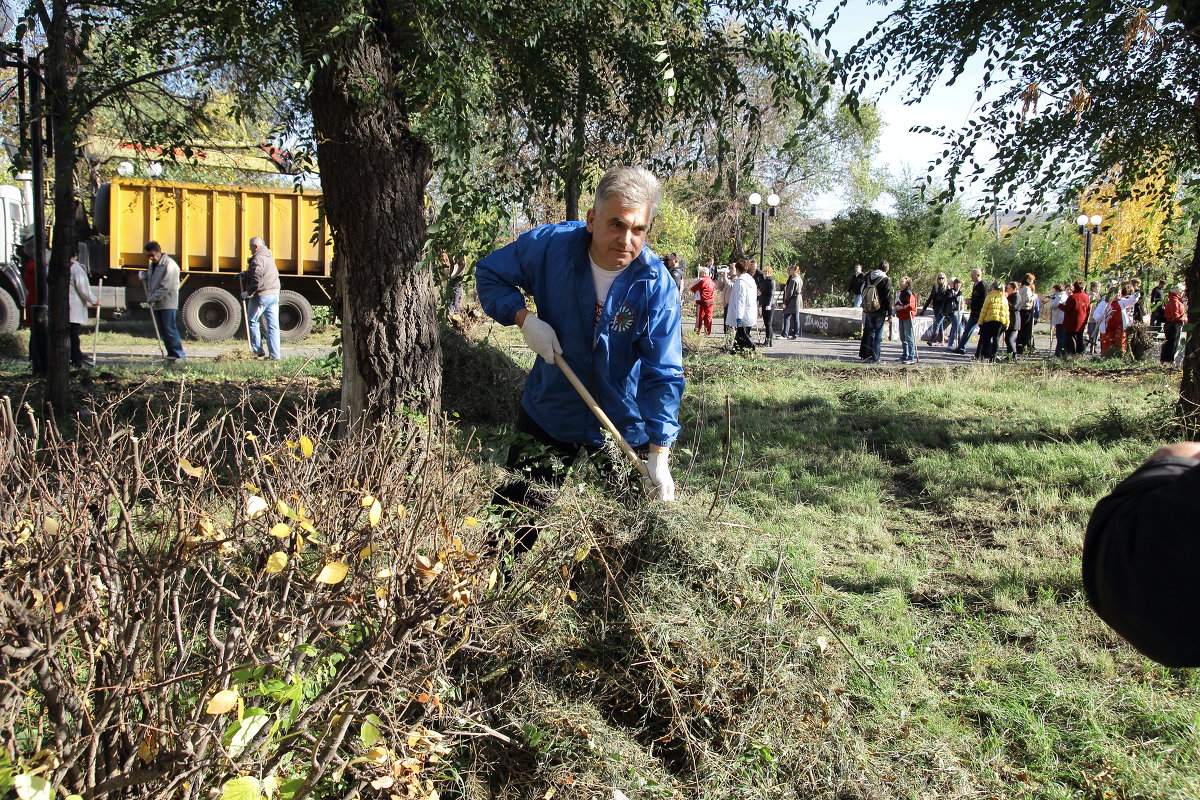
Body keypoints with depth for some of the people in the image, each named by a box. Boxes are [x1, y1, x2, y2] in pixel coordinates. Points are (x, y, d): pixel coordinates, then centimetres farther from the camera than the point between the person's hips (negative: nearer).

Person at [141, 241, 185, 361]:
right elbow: (149, 282, 26)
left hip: (168, 303, -9)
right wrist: (144, 277, 4)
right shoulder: (152, 264, 16)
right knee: (162, 331, 8)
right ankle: (172, 353, 14)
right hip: (156, 303, 9)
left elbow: (166, 286, -19)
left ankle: (179, 354, -8)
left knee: (169, 329, -11)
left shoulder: (169, 264, -13)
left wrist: (153, 297, -18)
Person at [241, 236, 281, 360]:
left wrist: (247, 293, -12)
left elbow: (257, 281, -22)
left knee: (253, 322, 8)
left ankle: (259, 352, 7)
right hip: (274, 294, 8)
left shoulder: (257, 259, -14)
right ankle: (274, 355, 3)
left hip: (261, 295, -8)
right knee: (273, 326, 5)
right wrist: (245, 274, 19)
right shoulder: (269, 257, 15)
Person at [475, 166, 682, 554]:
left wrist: (659, 455, -27)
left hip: (625, 423, -1)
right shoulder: (549, 245, -16)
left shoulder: (657, 285, -20)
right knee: (513, 521, 7)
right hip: (550, 411, 1)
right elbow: (489, 274, -1)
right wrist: (524, 317, -19)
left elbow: (664, 376, -21)